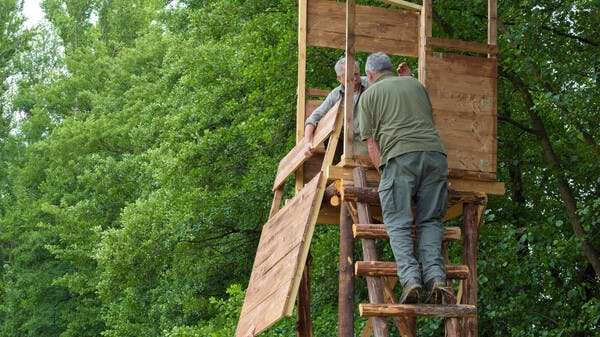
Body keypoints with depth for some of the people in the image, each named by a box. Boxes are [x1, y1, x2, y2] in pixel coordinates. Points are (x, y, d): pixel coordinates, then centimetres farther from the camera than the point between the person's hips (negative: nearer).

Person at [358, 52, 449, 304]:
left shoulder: (369, 94, 16)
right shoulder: (415, 83, 26)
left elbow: (371, 142, 10)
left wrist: (385, 175, 13)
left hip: (400, 154, -3)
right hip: (435, 151, 4)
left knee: (398, 223, -2)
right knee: (429, 221, 7)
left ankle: (410, 277, -20)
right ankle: (435, 276, -11)